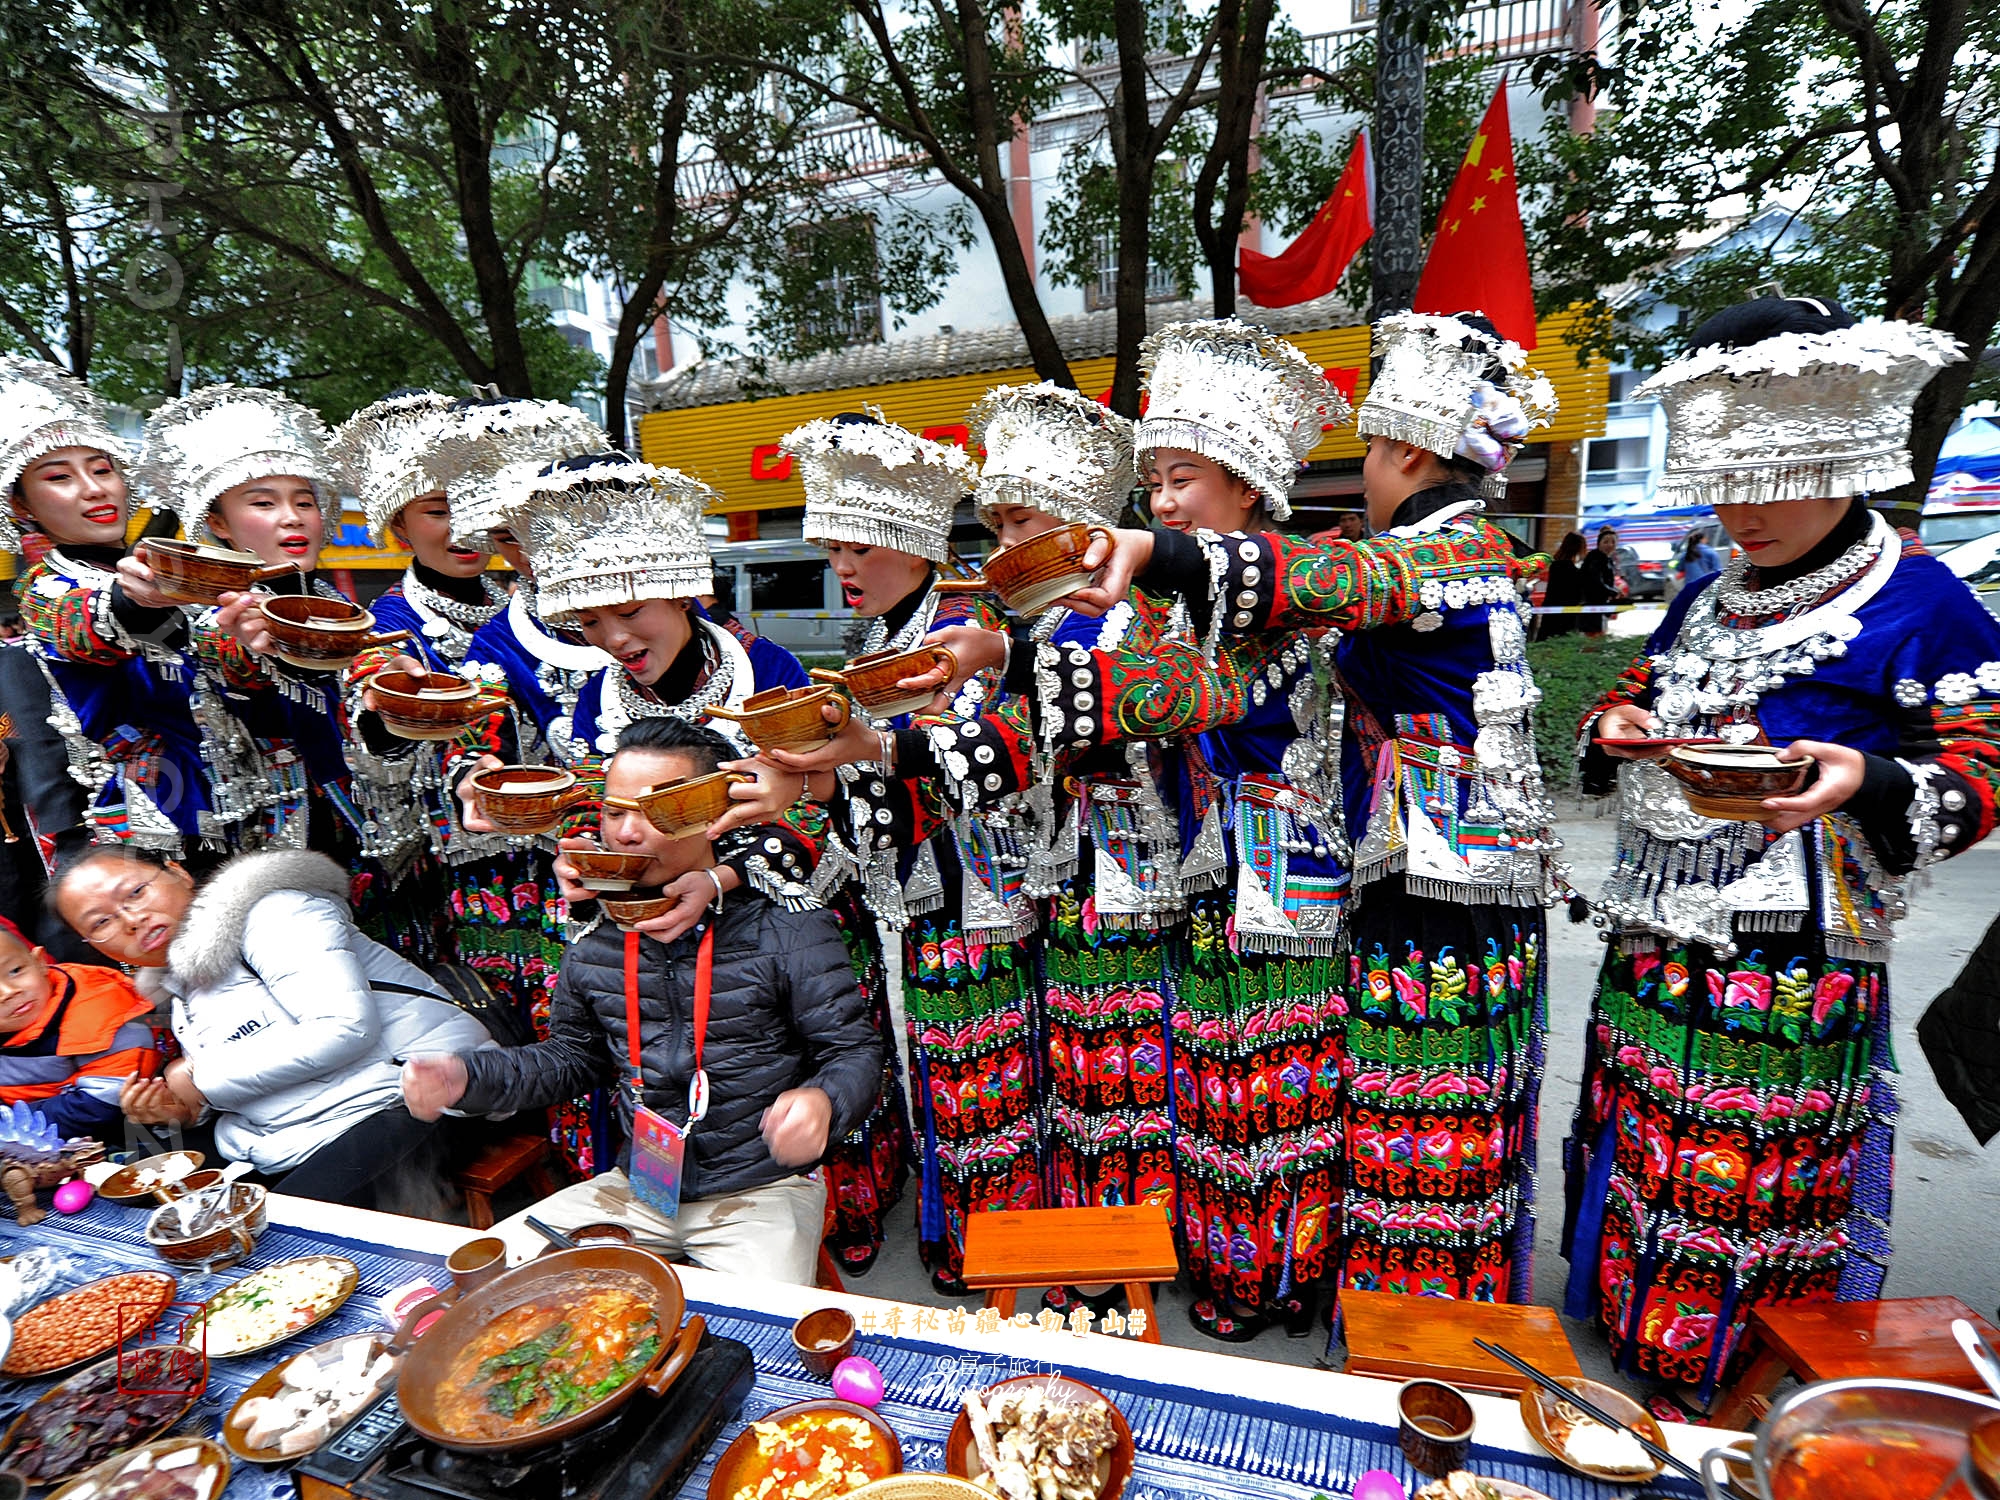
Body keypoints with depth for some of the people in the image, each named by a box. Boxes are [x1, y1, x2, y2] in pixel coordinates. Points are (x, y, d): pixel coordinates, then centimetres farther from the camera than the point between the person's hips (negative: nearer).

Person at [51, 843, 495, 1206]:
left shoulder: (269, 913, -7)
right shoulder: (182, 991, 21)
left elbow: (345, 1026, -21)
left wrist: (203, 1079, -7)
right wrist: (186, 1110, 7)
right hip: (301, 1157, 9)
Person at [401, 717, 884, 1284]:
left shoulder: (788, 930, -14)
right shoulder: (595, 942, 4)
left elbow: (855, 1052, -12)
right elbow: (574, 1057, 18)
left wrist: (821, 1100, -35)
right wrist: (467, 1077, 2)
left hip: (763, 1192, -5)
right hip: (639, 1188, 6)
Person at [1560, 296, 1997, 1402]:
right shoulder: (1706, 601, 11)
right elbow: (1633, 693, 23)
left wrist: (1870, 785, -27)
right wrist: (1616, 727, -1)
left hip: (1795, 951, -6)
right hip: (1655, 932, 6)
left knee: (1761, 1168, 6)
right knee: (1639, 1145, 17)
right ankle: (1627, 1331, 39)